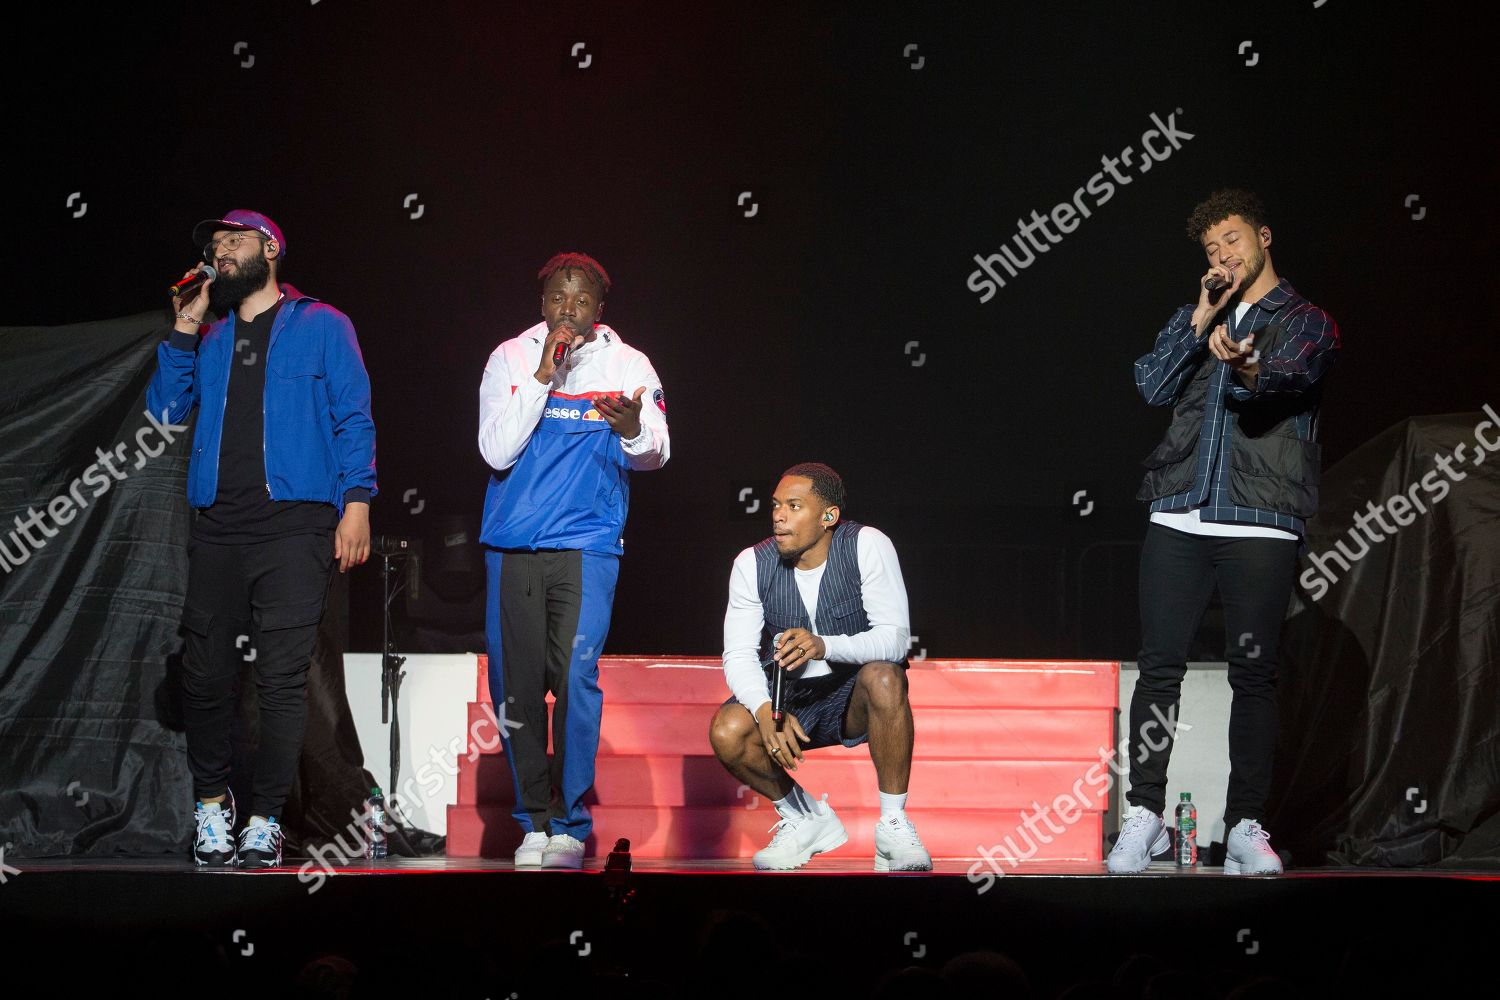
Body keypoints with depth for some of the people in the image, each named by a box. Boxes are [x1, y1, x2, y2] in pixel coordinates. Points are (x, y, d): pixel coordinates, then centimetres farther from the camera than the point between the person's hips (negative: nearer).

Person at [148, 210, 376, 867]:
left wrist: (356, 502, -8)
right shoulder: (210, 338, 22)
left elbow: (353, 418, 3)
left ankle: (265, 821, 0)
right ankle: (211, 805, 17)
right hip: (219, 527, 4)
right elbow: (168, 408, 13)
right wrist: (184, 330, 7)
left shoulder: (321, 327, 9)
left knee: (282, 678, -6)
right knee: (206, 673, 1)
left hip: (293, 524, -4)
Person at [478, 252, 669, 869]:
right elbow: (497, 451, -8)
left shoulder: (628, 365, 2)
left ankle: (571, 824, -6)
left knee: (576, 674, -14)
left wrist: (634, 431, -30)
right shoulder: (511, 358, 3)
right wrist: (543, 373, -14)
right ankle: (534, 821, 16)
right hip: (512, 543, 2)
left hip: (587, 544, -2)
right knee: (514, 685, 2)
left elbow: (656, 455, -6)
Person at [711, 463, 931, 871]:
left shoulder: (867, 546, -17)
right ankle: (804, 818, 1)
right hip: (790, 698, 2)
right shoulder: (752, 564, -9)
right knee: (726, 733, -27)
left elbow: (896, 637, -23)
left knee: (884, 678, -36)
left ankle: (893, 823, -21)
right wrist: (766, 710, -33)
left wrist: (824, 646, -42)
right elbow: (739, 656, -12)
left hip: (857, 699, -2)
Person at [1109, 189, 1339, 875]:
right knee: (1160, 666, -3)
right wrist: (1201, 321, -1)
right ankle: (1144, 817, 3)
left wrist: (1247, 370, -38)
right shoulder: (1191, 320, 21)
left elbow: (1290, 374, -15)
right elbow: (1152, 387, 7)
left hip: (1260, 527, -3)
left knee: (1254, 674, -3)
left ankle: (1246, 826, 2)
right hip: (1179, 519, 3)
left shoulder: (1305, 322, 8)